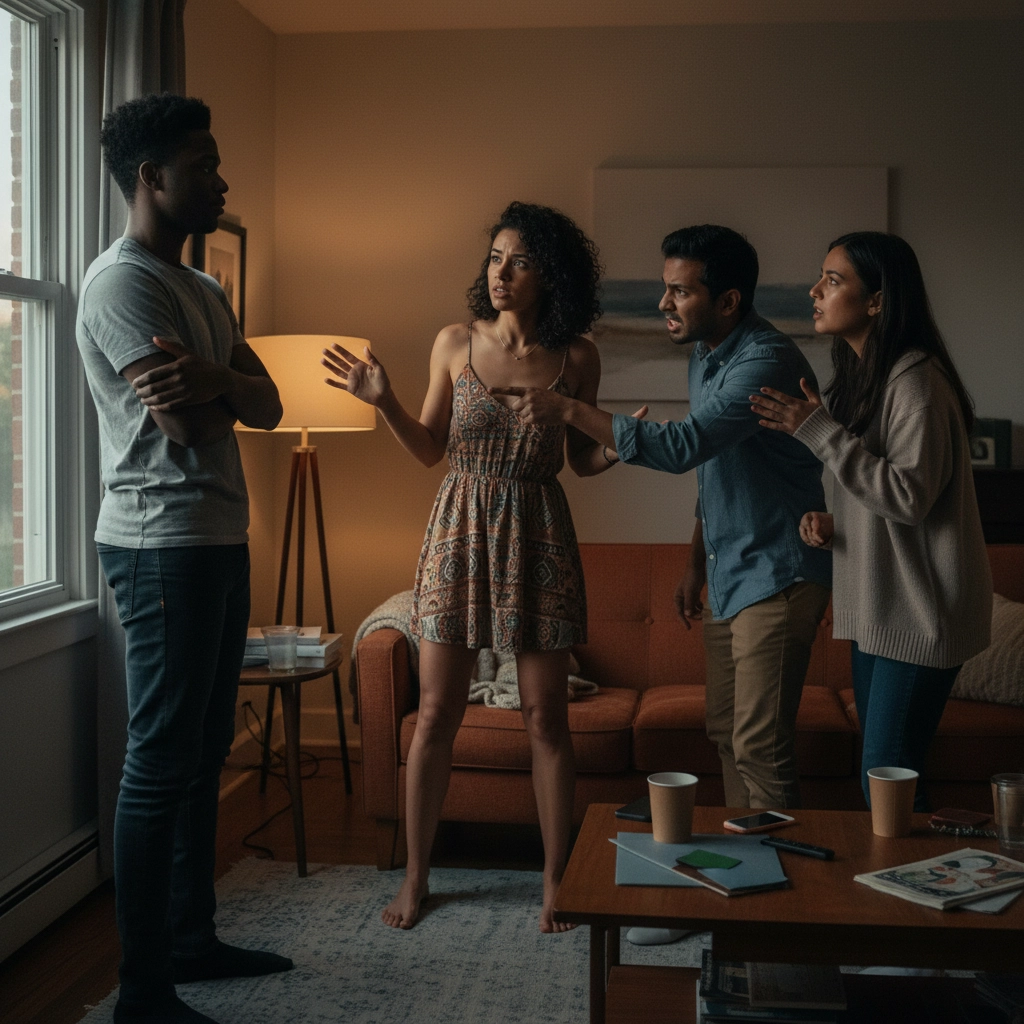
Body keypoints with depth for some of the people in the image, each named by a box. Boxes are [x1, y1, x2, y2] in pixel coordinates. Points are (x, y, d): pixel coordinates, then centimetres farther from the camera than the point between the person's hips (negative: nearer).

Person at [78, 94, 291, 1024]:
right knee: (162, 763, -6)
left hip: (218, 541, 10)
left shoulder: (204, 290, 17)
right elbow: (190, 426, -20)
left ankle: (191, 939, 27)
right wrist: (224, 390, 1)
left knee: (205, 751, 15)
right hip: (164, 546, -9)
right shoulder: (122, 282, -12)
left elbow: (267, 407, 6)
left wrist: (212, 381, -14)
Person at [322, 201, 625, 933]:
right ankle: (416, 876, 20)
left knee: (547, 719, 3)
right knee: (437, 715, 5)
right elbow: (430, 449, 8)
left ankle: (556, 881, 17)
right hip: (461, 532, 1)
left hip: (538, 539, -1)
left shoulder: (576, 358, -1)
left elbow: (583, 460, 7)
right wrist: (384, 401, -7)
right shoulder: (456, 343, 1)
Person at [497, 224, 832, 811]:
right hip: (729, 576, 10)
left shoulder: (767, 360, -22)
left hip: (776, 579, -9)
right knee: (728, 733, 15)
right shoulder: (705, 356, 10)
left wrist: (567, 410, -30)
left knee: (760, 745, -6)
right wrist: (696, 566, 20)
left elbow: (681, 447, -33)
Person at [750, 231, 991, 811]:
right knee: (879, 776, 14)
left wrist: (818, 431, -22)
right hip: (876, 606, 9)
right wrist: (832, 525, 2)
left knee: (886, 781, -7)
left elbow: (909, 497, -24)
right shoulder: (859, 377, 13)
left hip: (919, 612, -9)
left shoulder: (916, 381, -17)